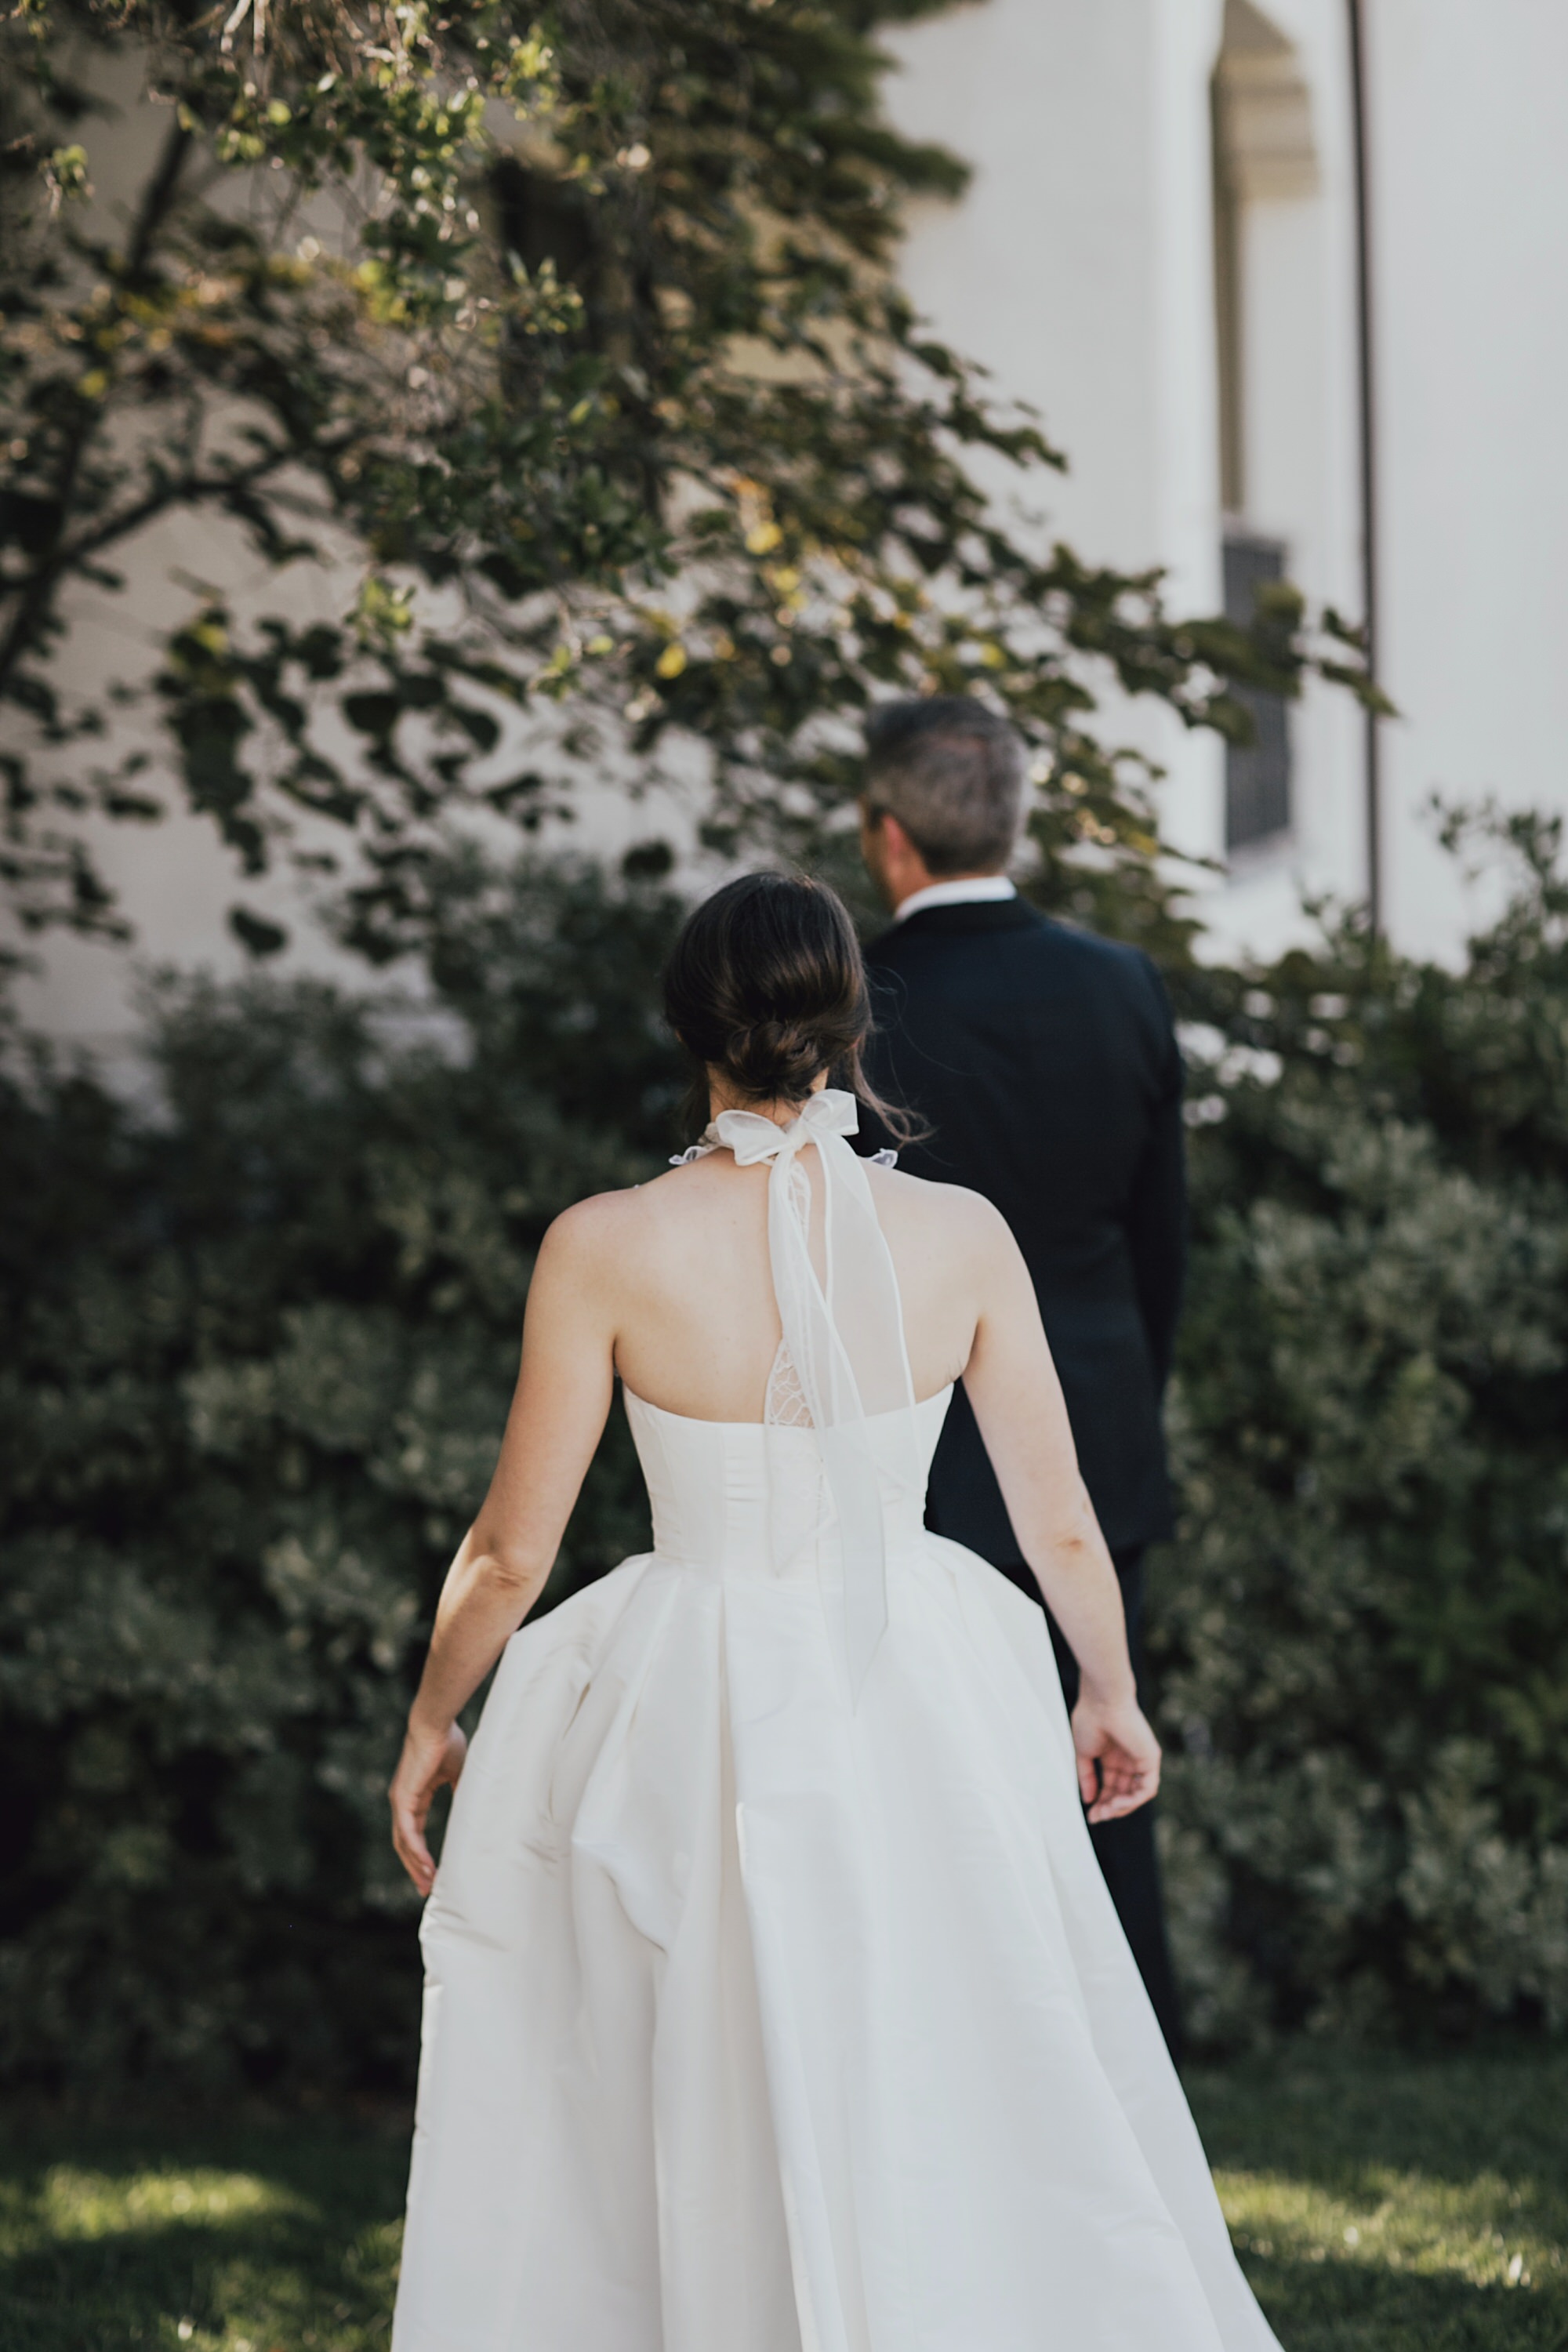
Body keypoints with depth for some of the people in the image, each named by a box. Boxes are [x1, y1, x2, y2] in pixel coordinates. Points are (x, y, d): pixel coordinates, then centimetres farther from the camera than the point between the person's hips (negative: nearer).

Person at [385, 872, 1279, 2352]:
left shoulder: (605, 1249, -14)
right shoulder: (961, 1237, -8)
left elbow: (512, 1551, -8)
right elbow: (1063, 1529, 0)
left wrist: (431, 1723, 10)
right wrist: (1110, 1696, 19)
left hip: (691, 1729, -2)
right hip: (925, 1715, 2)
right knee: (980, 2108, 17)